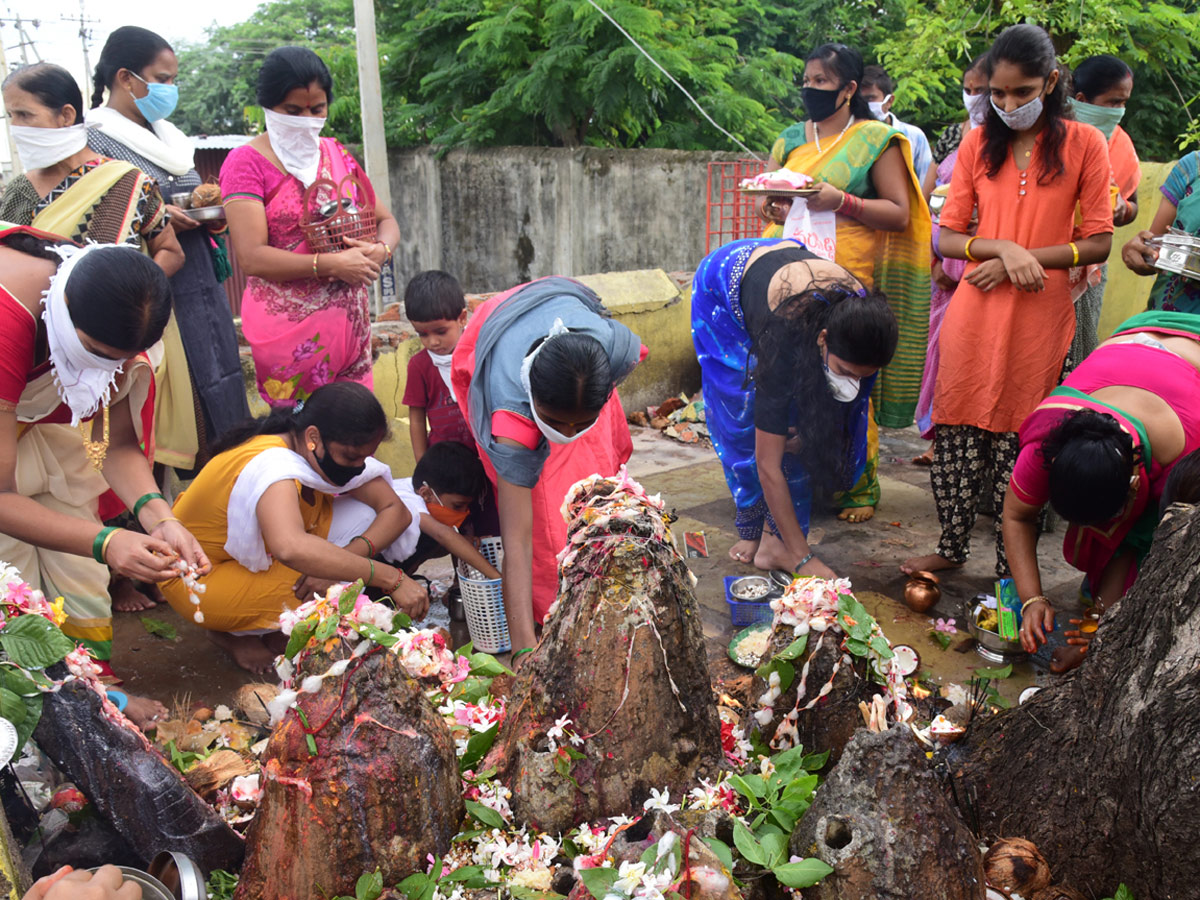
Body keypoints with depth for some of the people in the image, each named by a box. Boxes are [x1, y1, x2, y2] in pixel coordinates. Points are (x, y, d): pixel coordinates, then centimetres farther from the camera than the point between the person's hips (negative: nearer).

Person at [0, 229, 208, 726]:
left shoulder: (111, 321, -22)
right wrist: (106, 543, -48)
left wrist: (157, 516, -34)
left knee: (78, 573, 6)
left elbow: (117, 443, -16)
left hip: (47, 418, 5)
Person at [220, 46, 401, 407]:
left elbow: (386, 220, 17)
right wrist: (332, 264, -19)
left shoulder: (336, 155, 14)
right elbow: (252, 257, -13)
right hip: (288, 330, -5)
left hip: (350, 322, 5)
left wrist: (380, 249, -6)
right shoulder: (247, 162, -3)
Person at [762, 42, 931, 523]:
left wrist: (841, 201, -16)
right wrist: (776, 209, -2)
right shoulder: (791, 139, 18)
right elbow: (767, 202, 22)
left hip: (848, 278, -4)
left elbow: (900, 213, -3)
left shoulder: (876, 139, 3)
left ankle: (859, 487, 6)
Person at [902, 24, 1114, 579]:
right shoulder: (978, 144, 8)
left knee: (1019, 440, 1)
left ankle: (1012, 569, 14)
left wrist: (1021, 258, -12)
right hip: (974, 312, 2)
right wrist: (1002, 247, -13)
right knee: (956, 431, 4)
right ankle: (952, 547, 22)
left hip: (1041, 315, -2)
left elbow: (1098, 243, 0)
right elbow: (948, 238, 6)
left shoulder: (1083, 144, 2)